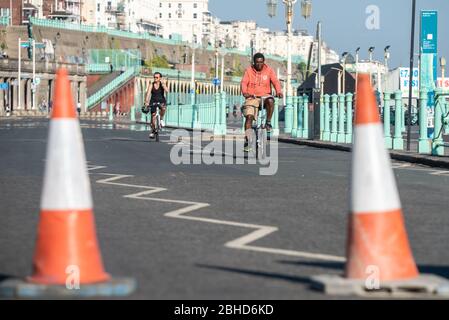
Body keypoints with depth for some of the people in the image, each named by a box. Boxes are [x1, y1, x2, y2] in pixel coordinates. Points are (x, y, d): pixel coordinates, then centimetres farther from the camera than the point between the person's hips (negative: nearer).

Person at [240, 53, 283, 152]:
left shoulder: (269, 70, 3)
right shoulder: (249, 71, 0)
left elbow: (275, 81, -7)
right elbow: (244, 83, -11)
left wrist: (278, 91, -28)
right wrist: (244, 92, -32)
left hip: (265, 95, 0)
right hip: (252, 97, 0)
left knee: (270, 101, -34)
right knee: (249, 116, -17)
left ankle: (268, 123, -16)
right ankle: (247, 140, -12)